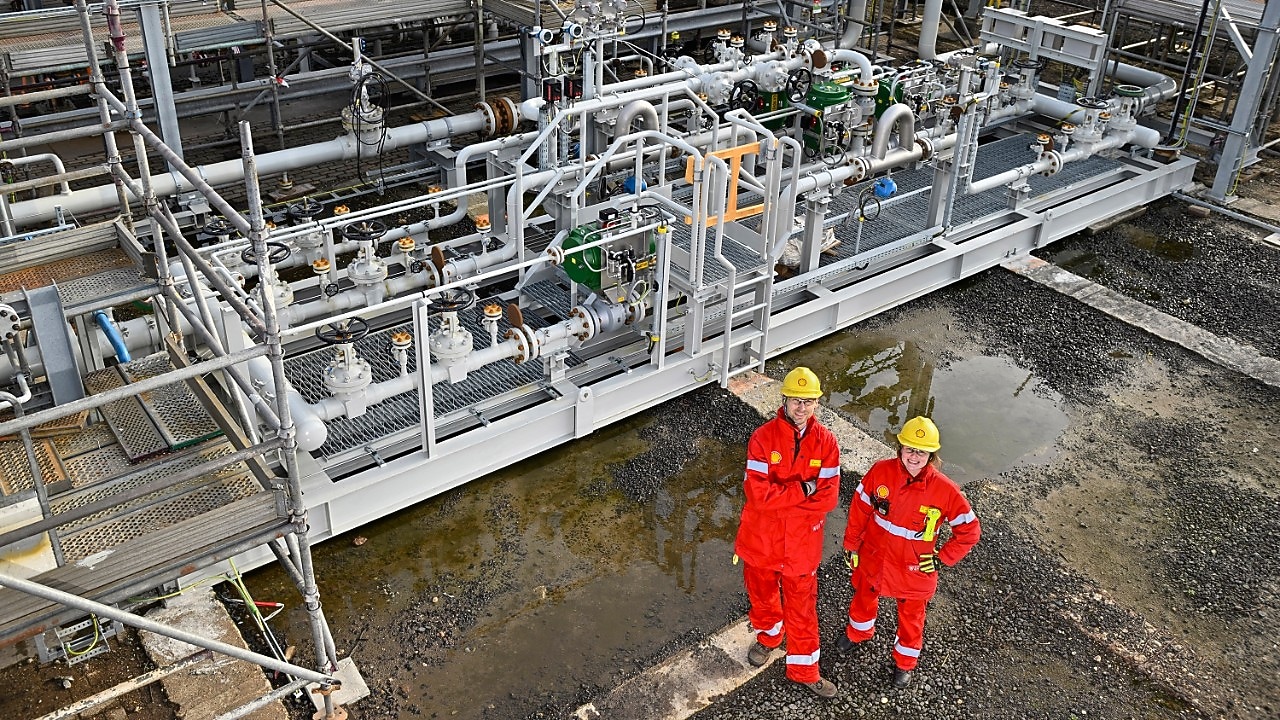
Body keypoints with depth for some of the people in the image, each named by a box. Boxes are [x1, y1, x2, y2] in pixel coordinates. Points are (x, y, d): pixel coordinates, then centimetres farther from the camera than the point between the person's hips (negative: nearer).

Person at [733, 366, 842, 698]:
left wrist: (780, 499, -21)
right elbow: (758, 494, -24)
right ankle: (768, 637, 53)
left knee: (802, 607, 13)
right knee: (762, 593, 23)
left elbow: (827, 497, -16)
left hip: (802, 543, 0)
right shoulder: (763, 437, -17)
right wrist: (803, 490, -22)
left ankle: (804, 670, 32)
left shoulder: (826, 442, -11)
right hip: (762, 539, 0)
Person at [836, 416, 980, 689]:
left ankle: (904, 663, 49)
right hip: (873, 558, 2)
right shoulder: (880, 472, -20)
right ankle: (857, 633, 61)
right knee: (863, 599, 29)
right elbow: (859, 508, -6)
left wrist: (942, 558, -13)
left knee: (911, 617, 22)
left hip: (915, 568, -2)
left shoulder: (945, 490, -25)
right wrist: (851, 544, 1)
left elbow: (969, 530, -12)